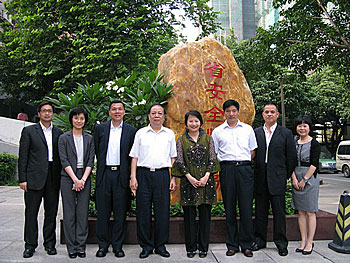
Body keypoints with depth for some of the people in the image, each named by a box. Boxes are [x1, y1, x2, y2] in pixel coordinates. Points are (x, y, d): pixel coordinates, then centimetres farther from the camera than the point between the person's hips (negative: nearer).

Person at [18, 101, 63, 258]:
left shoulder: (58, 133, 13)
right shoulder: (29, 131, 4)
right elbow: (23, 157, 0)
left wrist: (61, 177, 7)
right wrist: (22, 179, -7)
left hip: (53, 178, 3)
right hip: (34, 177, -3)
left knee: (51, 212, 8)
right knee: (31, 212, 2)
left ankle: (50, 244, 19)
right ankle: (30, 245, 14)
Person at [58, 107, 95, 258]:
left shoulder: (89, 139, 10)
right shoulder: (64, 138, 3)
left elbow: (91, 161, 4)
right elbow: (64, 161, -4)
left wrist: (83, 179, -8)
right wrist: (75, 179, -12)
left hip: (84, 179, 2)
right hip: (68, 178, -1)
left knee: (83, 213, 2)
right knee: (69, 213, 2)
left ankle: (81, 246, 11)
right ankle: (71, 247, 10)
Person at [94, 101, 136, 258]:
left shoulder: (131, 131, 4)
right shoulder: (100, 129, 8)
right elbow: (96, 150, 12)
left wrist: (128, 173, -1)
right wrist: (102, 167, 9)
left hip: (121, 175, -1)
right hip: (104, 174, 1)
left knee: (120, 213, 5)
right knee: (102, 212, 6)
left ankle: (118, 246, 17)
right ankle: (102, 245, 18)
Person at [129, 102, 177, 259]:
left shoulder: (170, 134, 12)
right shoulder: (141, 133, 10)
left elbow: (173, 157, 12)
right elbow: (135, 156, 8)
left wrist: (173, 178, 5)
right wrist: (133, 177, -1)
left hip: (162, 174, 0)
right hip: (144, 174, 0)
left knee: (162, 211, 1)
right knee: (143, 211, 1)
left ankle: (160, 245, 14)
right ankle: (146, 246, 13)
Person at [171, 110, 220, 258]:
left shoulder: (208, 138, 8)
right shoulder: (181, 140, 6)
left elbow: (212, 159, 4)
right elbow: (179, 161, 1)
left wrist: (206, 176, -9)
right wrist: (189, 177, -10)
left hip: (206, 181, 1)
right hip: (188, 181, 0)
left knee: (205, 214, 4)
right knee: (189, 215, 3)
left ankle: (203, 247, 15)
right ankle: (191, 247, 15)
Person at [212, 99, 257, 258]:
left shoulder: (248, 129, 12)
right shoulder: (217, 131, 10)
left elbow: (252, 151, 16)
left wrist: (243, 164, 5)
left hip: (245, 169, 0)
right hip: (227, 170, 0)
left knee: (246, 207, -1)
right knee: (229, 208, 4)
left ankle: (246, 244, 10)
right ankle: (232, 245, 13)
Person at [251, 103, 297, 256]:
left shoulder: (286, 133, 3)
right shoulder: (256, 133, 8)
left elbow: (291, 157, 4)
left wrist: (287, 176, 3)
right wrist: (255, 174, 4)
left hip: (277, 179, -2)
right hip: (260, 179, 2)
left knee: (279, 212, 3)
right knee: (260, 211, 10)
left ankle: (281, 243, 15)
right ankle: (260, 240, 23)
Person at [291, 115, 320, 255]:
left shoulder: (314, 144, -4)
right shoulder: (294, 143, 10)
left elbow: (314, 164, -10)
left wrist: (304, 180, -13)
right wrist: (294, 179, -6)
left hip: (310, 179, -5)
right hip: (296, 179, 5)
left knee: (310, 212, -1)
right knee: (300, 212, 8)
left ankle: (310, 242, 7)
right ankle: (303, 241, 16)